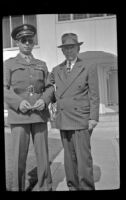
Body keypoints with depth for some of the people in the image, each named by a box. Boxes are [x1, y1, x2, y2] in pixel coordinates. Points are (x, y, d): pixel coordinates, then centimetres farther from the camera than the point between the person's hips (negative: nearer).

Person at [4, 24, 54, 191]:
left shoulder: (41, 64, 15)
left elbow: (49, 88, 12)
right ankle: (18, 188, 17)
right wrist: (18, 102, -15)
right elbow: (5, 89, 1)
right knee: (19, 155, 1)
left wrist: (44, 100, -9)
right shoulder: (9, 64, 8)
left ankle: (46, 187, 20)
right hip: (18, 116, -2)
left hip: (40, 115, 2)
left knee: (43, 153, 5)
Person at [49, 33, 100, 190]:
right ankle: (73, 187, 22)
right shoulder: (56, 70, 13)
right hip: (63, 120, 4)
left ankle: (87, 187, 9)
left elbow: (94, 95, -2)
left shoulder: (89, 68, 2)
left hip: (81, 119, -4)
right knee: (69, 157, 10)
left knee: (83, 157, -5)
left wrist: (93, 118, -8)